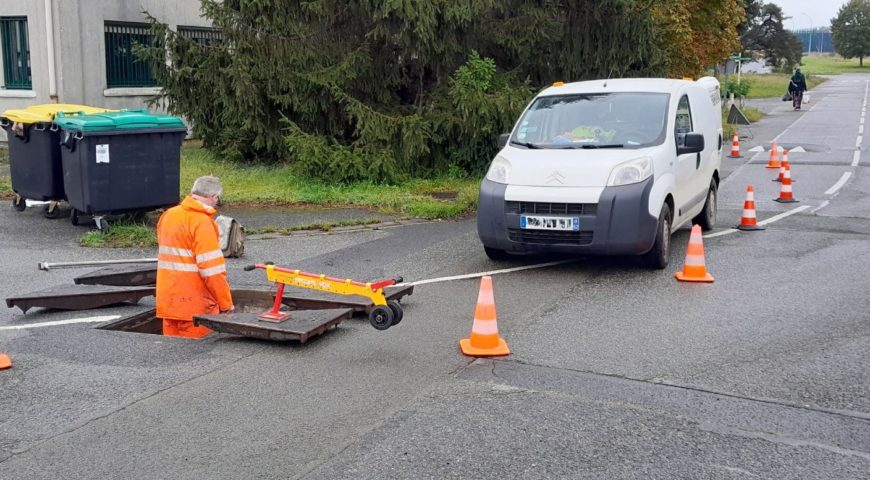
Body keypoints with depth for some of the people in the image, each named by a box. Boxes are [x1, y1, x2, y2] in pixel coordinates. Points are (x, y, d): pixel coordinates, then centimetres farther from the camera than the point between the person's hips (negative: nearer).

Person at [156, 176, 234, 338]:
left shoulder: (167, 215, 11)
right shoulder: (202, 222, -16)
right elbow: (212, 269, -19)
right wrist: (226, 304, -12)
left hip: (168, 300, 8)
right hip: (195, 306, -8)